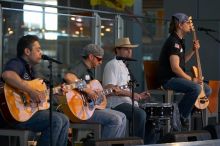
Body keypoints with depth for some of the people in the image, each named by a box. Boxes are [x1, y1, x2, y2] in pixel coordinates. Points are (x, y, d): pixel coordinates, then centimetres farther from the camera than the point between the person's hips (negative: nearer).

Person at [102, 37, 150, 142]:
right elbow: (110, 89, -18)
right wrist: (129, 93, -22)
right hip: (115, 104, -10)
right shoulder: (113, 65, -7)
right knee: (141, 114, -31)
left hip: (127, 102, 10)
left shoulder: (124, 66, 25)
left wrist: (138, 96, 14)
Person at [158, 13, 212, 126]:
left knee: (207, 90, 10)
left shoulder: (180, 41, 16)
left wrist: (193, 50, 10)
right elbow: (175, 67, -24)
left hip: (177, 77, 11)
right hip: (168, 79, -11)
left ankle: (180, 110, 10)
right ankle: (181, 116, -17)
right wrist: (191, 79, -18)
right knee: (196, 88, -32)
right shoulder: (173, 42, -17)